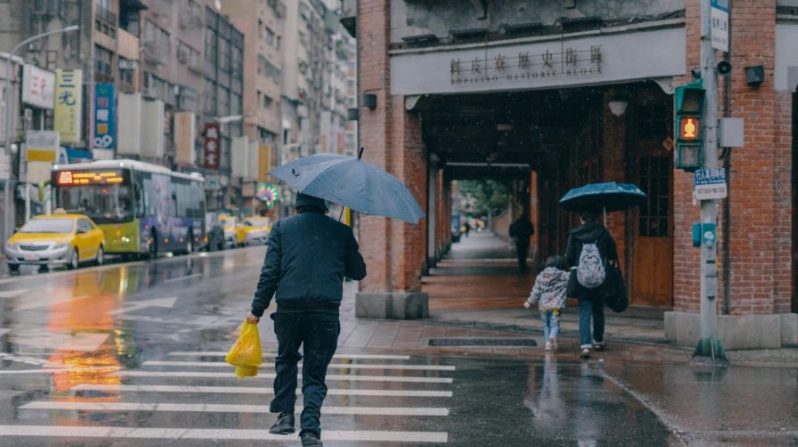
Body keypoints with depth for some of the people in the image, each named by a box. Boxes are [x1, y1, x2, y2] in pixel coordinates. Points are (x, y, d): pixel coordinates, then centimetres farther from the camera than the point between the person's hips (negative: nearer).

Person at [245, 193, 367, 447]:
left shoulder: (282, 227, 9)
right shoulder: (341, 231, 11)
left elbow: (270, 272, 1)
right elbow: (359, 272, 16)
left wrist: (257, 309, 5)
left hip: (289, 308, 0)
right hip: (326, 311, 0)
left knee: (286, 360, 25)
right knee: (315, 374, 7)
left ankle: (285, 415, 20)